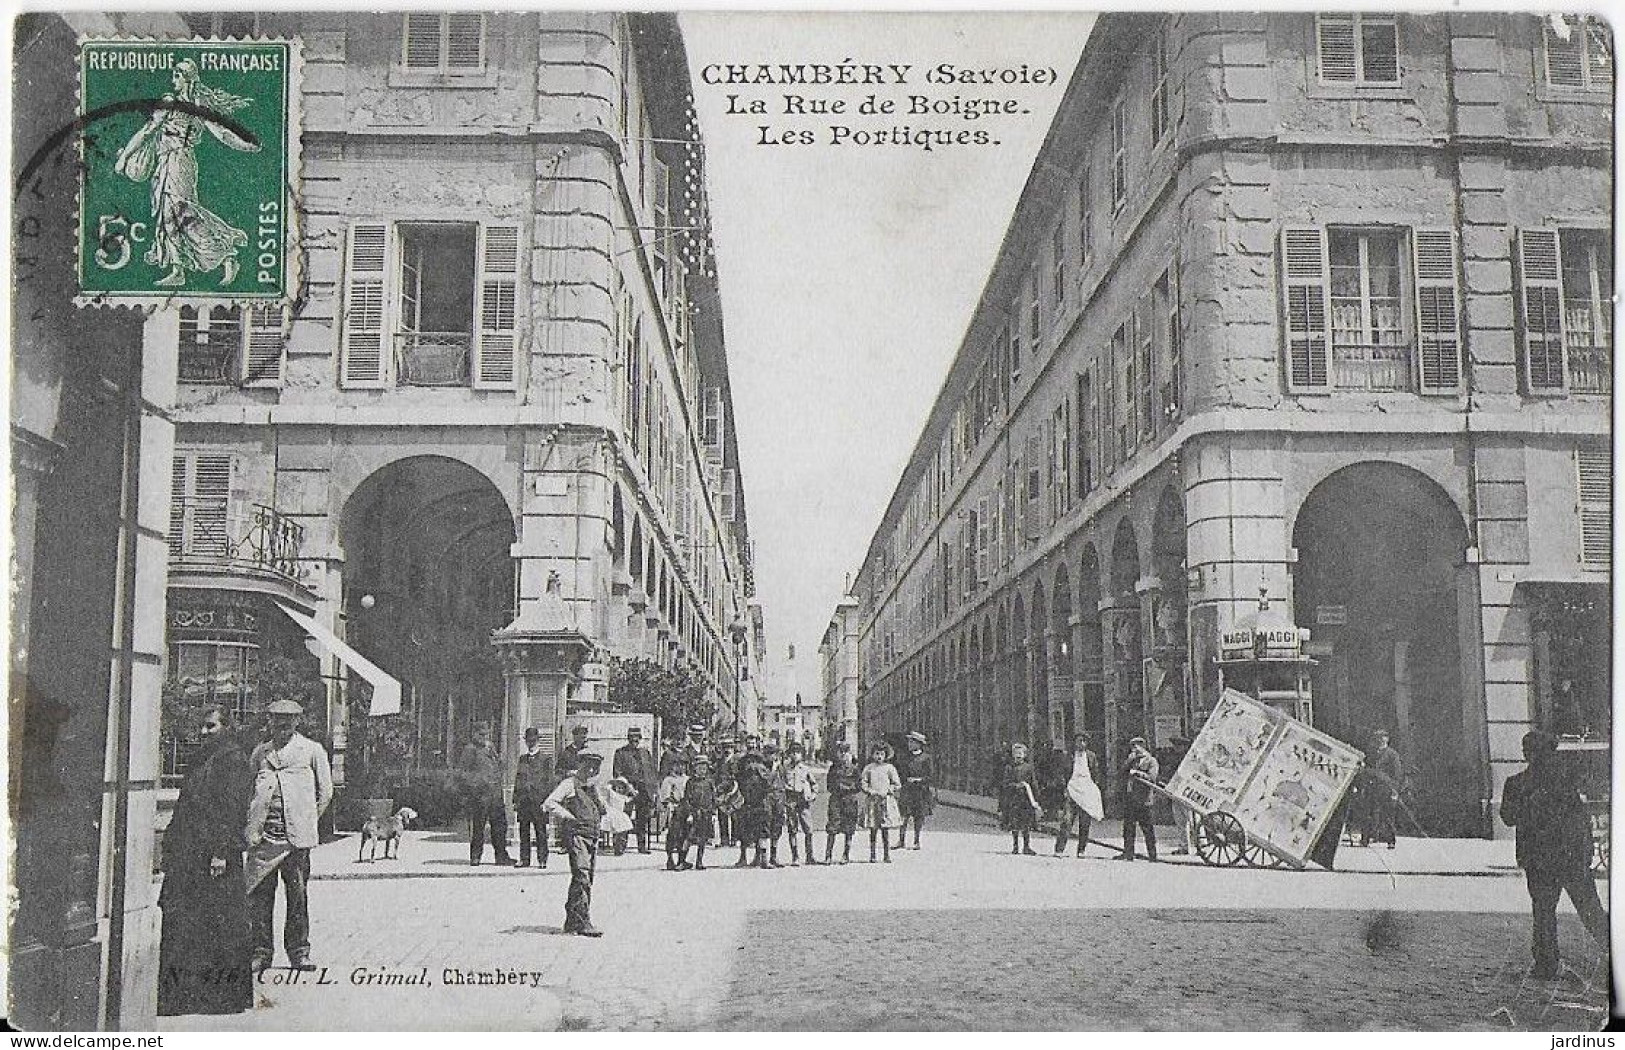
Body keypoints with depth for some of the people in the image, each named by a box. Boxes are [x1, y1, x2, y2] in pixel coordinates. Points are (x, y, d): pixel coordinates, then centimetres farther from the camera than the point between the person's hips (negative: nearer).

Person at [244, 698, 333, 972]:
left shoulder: (312, 750, 9)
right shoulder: (259, 753, 17)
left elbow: (325, 791, 11)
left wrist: (308, 821, 7)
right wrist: (250, 825, 11)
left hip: (296, 836, -2)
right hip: (263, 836, 2)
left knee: (297, 895, -1)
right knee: (259, 895, 0)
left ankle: (298, 952, 7)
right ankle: (261, 952, 8)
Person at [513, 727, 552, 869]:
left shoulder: (546, 760, 4)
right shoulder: (522, 759, 16)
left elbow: (550, 782, 1)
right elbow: (517, 780, 18)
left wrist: (547, 801, -7)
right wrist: (515, 799, 10)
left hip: (539, 800, -4)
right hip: (523, 800, 4)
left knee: (540, 832, -2)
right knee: (524, 831, 5)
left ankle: (542, 860, 2)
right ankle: (524, 859, 11)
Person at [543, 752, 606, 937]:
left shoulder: (592, 788, 22)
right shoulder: (569, 784, -1)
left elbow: (601, 809, 40)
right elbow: (549, 803, -11)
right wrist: (569, 817, -13)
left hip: (592, 838, 8)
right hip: (576, 834, -8)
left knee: (586, 880, 9)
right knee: (582, 877, -18)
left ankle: (571, 921, 17)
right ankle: (583, 922, -23)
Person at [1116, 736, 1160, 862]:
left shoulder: (1151, 761, 1)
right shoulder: (1133, 760, 20)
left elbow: (1152, 778, -10)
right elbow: (1123, 770, 9)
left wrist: (1137, 773, -12)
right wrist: (1130, 760, 0)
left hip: (1143, 800, -6)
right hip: (1129, 798, 6)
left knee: (1147, 828, -2)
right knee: (1128, 826, 5)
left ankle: (1152, 854, 3)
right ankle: (1128, 853, 7)